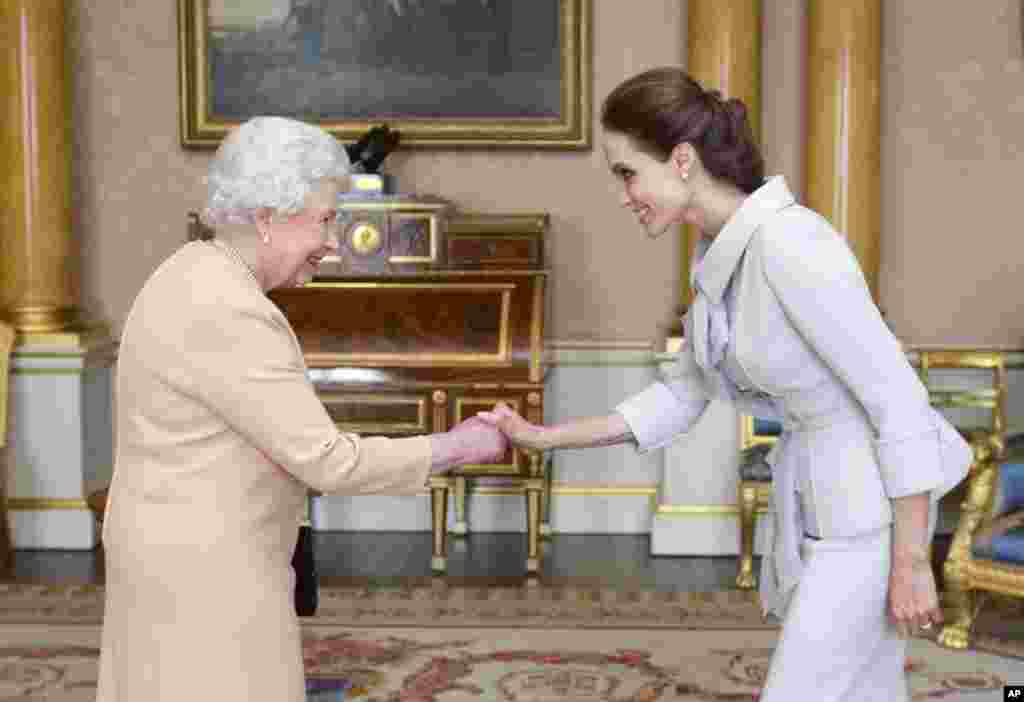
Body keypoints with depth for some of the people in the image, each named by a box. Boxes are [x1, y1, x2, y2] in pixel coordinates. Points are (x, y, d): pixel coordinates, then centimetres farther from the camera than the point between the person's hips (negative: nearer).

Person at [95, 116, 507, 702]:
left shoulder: (199, 284, 7)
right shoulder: (225, 315, -25)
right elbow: (327, 463, -24)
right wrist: (456, 449, -12)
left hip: (187, 552, 10)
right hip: (208, 573, -10)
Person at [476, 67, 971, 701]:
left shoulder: (788, 246, -26)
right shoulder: (721, 256, 2)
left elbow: (900, 400, -23)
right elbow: (682, 397, 11)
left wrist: (910, 564, -18)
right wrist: (546, 438, 5)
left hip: (875, 499, -8)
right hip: (813, 498, 8)